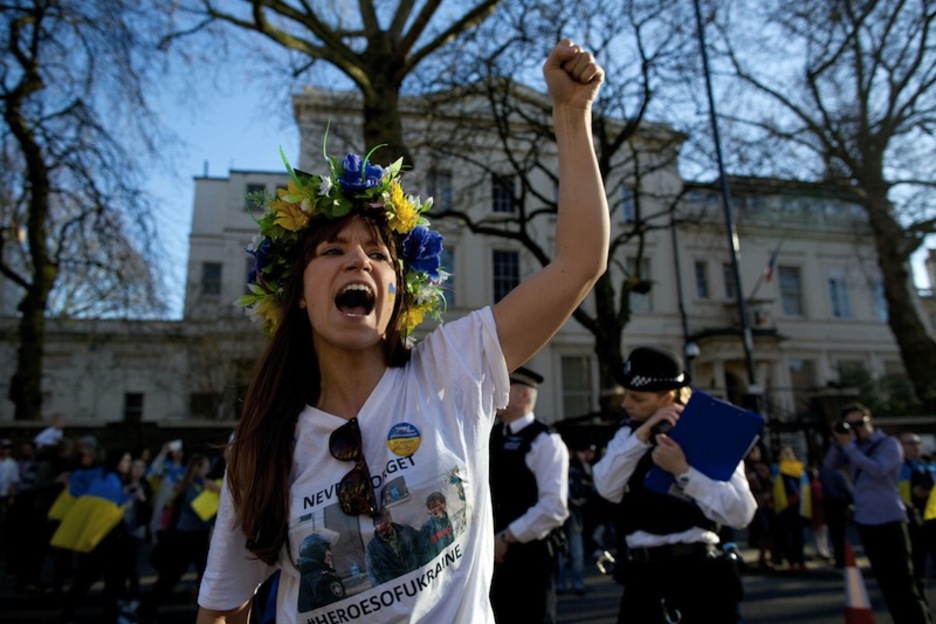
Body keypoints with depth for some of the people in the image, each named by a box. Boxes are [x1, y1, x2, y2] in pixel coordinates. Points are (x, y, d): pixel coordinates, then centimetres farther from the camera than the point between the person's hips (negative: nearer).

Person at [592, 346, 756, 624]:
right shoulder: (628, 436, 8)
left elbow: (741, 512, -16)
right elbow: (607, 489, -11)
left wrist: (683, 471, -24)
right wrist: (643, 433, -16)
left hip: (698, 572, -3)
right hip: (643, 575, 4)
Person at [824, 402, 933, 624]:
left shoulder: (889, 444, -8)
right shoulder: (854, 446, 7)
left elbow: (877, 470, -24)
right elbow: (829, 465, -1)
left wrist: (849, 446, -22)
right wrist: (839, 442, -12)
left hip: (889, 520, -6)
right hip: (864, 521, 6)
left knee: (902, 578, -4)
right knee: (885, 579, 14)